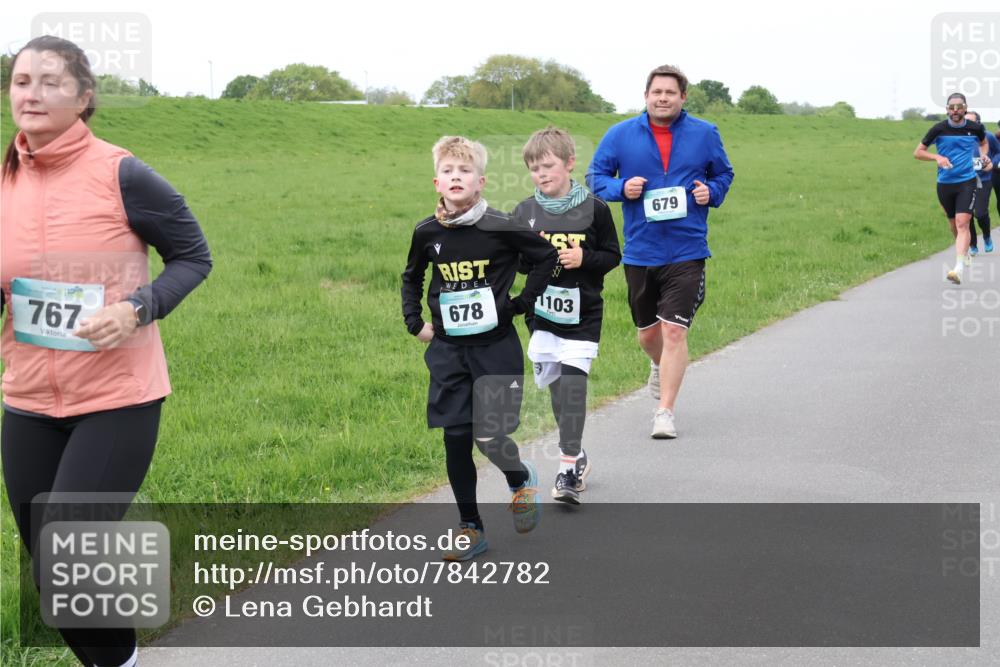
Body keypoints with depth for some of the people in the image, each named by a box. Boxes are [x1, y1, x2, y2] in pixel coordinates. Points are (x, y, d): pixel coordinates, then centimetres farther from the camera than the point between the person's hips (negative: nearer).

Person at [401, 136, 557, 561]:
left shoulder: (501, 228, -12)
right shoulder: (427, 233, 0)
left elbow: (547, 257, 0)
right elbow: (411, 278, 19)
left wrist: (520, 304, -3)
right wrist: (415, 323, 11)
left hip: (496, 348, -4)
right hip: (447, 351, 4)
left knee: (490, 438, -9)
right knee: (456, 441, 4)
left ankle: (522, 480, 25)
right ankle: (470, 529, 17)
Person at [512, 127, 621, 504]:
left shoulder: (593, 209, -4)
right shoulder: (524, 212, 3)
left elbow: (613, 255, 2)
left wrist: (583, 259, -15)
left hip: (582, 317, -3)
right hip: (542, 315, 3)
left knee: (572, 387, -11)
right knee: (556, 389, 10)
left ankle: (568, 467, -9)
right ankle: (577, 455, 28)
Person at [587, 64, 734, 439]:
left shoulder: (705, 134, 2)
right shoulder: (621, 135, 0)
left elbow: (723, 174, 16)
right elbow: (595, 176, 8)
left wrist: (711, 192, -6)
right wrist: (621, 188, -12)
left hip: (687, 252, -2)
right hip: (639, 251, 2)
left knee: (674, 331, -11)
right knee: (648, 332, 16)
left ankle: (665, 412, -3)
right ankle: (660, 366, 52)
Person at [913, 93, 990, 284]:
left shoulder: (975, 128, -1)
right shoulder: (939, 129, -5)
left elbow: (983, 142, 23)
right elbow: (918, 152, 1)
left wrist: (983, 154, 2)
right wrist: (937, 157, -15)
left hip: (967, 182, -2)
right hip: (945, 183, 2)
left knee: (962, 224, -16)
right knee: (953, 224, 15)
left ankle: (959, 269, -23)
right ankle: (964, 251, 45)